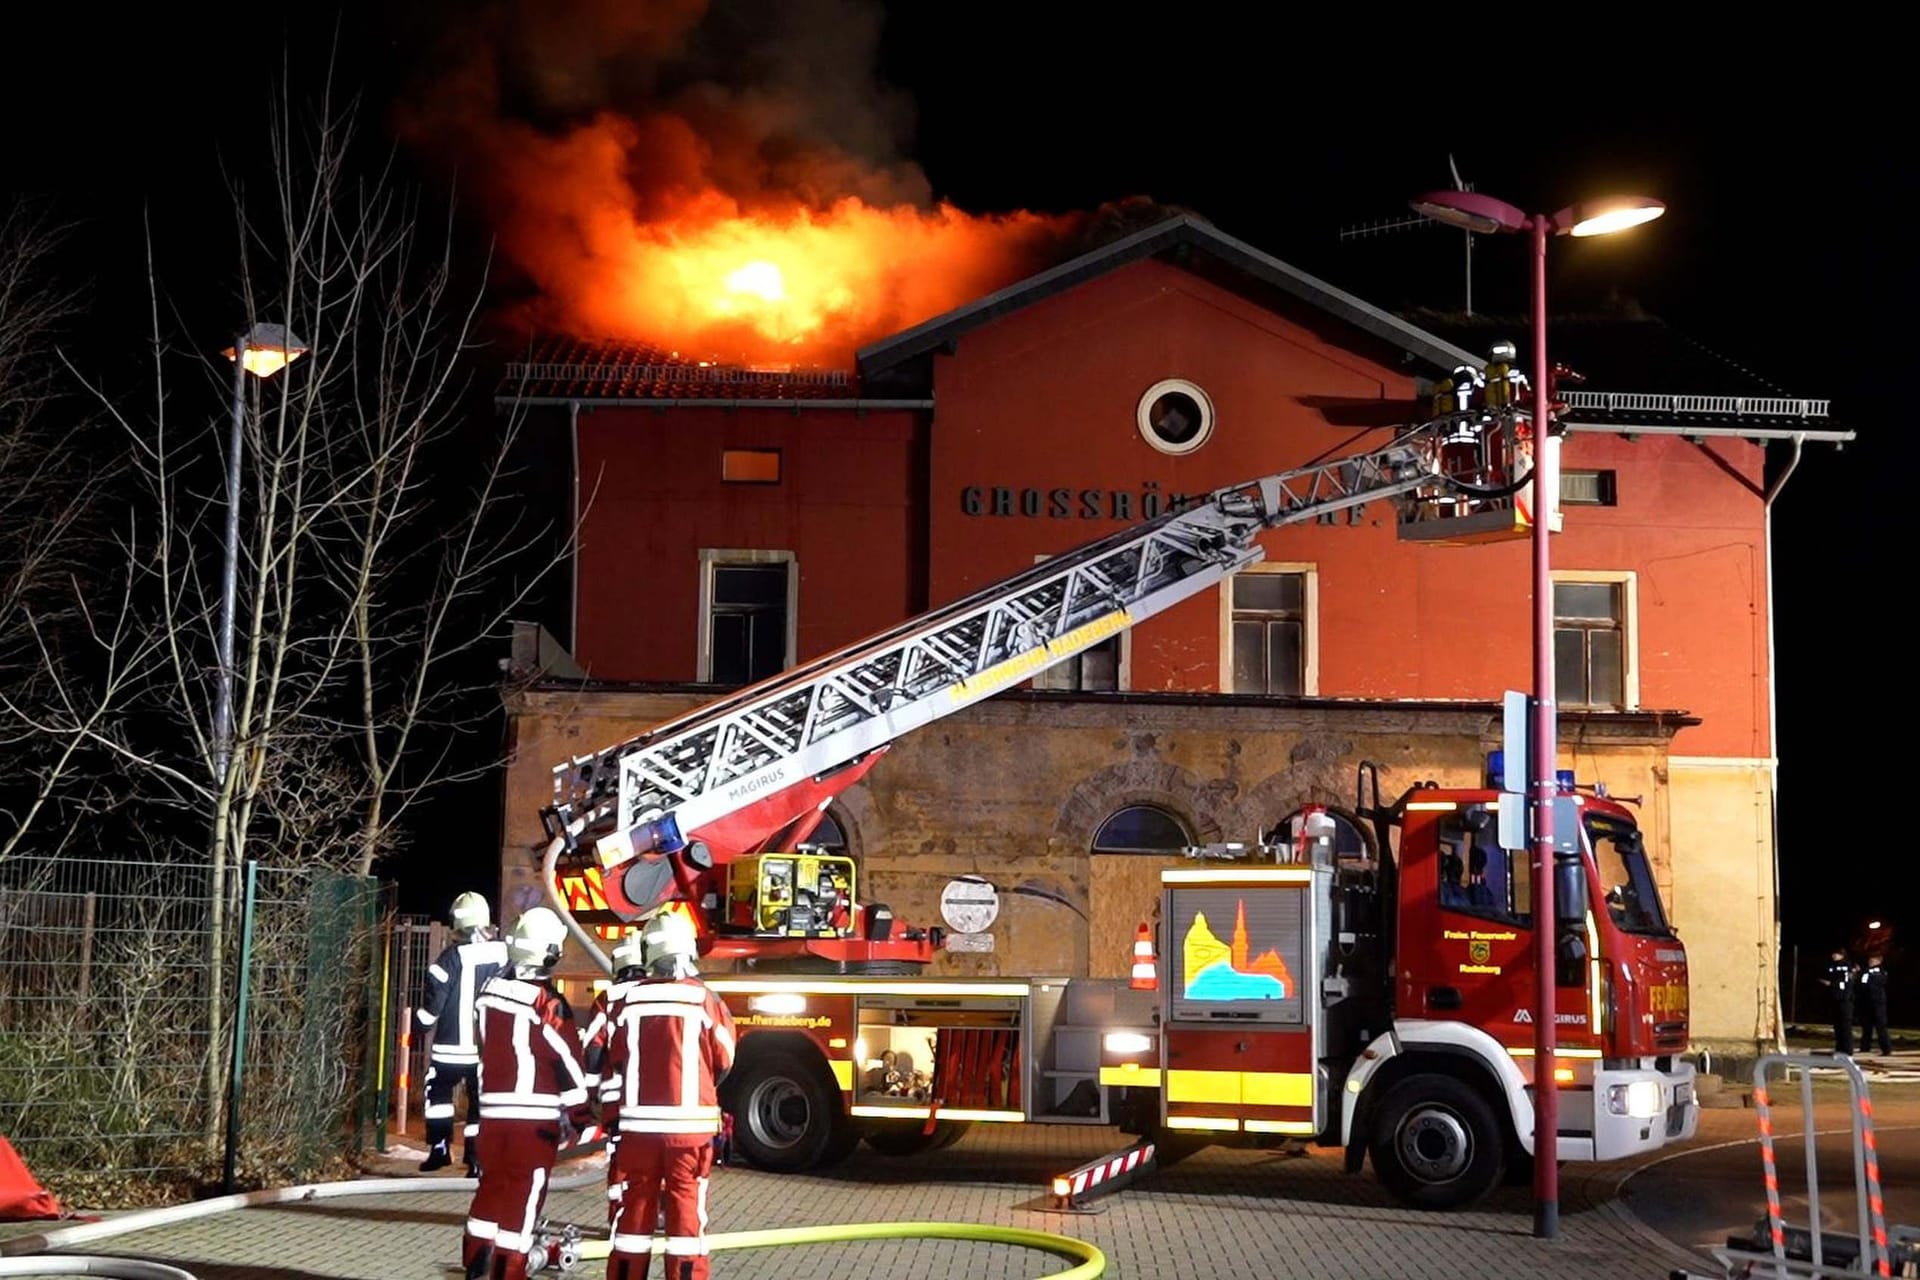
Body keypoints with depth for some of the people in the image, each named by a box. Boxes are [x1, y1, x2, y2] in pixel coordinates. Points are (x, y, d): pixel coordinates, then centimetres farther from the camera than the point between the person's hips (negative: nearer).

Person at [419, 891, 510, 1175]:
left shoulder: (453, 956, -12)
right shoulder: (503, 952, 1)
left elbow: (436, 996, -9)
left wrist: (424, 1022, 8)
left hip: (453, 1045, -3)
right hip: (491, 1045, 3)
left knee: (438, 1090, 16)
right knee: (481, 1099, 9)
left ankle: (440, 1147, 9)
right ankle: (476, 1159, 5)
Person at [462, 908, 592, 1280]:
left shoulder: (491, 991, 6)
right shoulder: (546, 1002, -15)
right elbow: (568, 1062, -13)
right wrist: (581, 1116, -6)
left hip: (493, 1110, 6)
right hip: (536, 1116, -6)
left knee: (492, 1186, 16)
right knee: (524, 1197, 0)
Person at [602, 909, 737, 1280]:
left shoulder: (631, 1000, -2)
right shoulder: (704, 1000, -8)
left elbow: (614, 1064, 6)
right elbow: (725, 1065, 0)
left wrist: (613, 1114, 21)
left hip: (639, 1123, 2)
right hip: (691, 1124, -2)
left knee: (635, 1205, 10)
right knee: (687, 1208, 2)